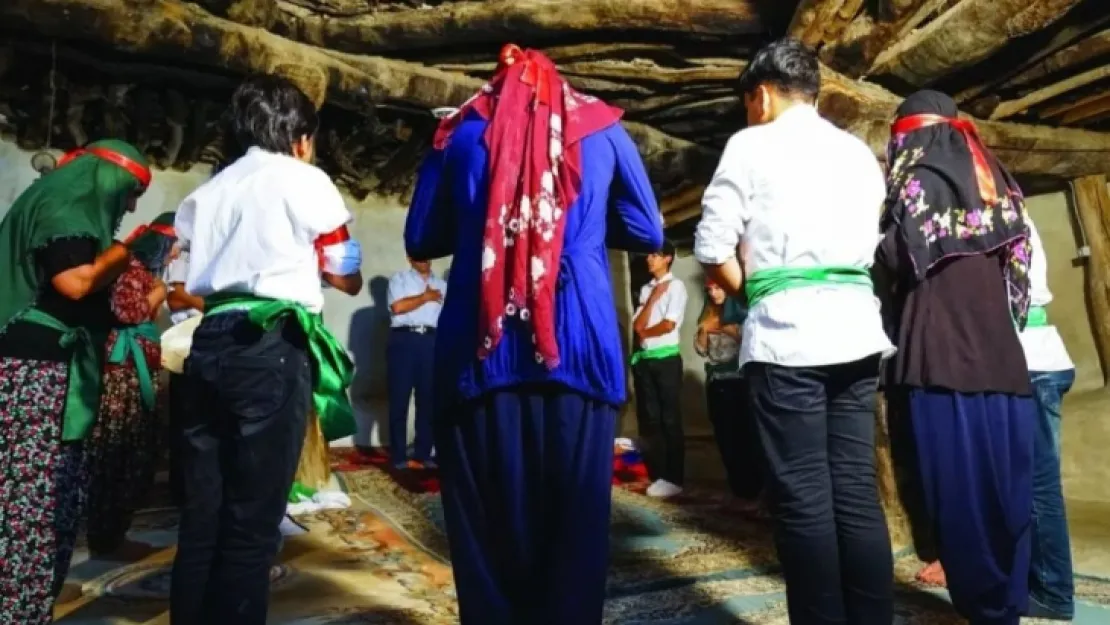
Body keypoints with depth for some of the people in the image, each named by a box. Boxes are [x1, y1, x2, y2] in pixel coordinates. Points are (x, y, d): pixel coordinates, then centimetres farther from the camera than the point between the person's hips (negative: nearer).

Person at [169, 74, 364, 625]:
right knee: (252, 520, -1)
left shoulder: (209, 189, 21)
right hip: (273, 348, -6)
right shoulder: (304, 180, 4)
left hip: (211, 344, 6)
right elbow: (348, 279, 7)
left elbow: (198, 276, 16)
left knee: (201, 513, 11)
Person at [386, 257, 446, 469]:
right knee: (399, 399, -2)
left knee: (428, 399, 4)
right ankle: (399, 456, 2)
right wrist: (425, 297, 0)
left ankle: (423, 454, 12)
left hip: (432, 342, 3)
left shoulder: (441, 285, 19)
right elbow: (397, 307, -9)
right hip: (404, 340, -3)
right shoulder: (399, 279, 9)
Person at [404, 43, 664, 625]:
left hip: (480, 348, 1)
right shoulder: (601, 128, 14)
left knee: (485, 516, 9)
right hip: (576, 343, 0)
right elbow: (648, 233, 17)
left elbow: (421, 240, 18)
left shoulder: (460, 132, 14)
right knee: (574, 516, 9)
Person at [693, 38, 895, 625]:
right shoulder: (860, 153, 19)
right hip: (856, 328, 6)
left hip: (785, 334, -6)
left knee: (802, 498, 0)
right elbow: (877, 243, 20)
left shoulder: (752, 144, 2)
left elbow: (713, 248, -4)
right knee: (857, 491, 9)